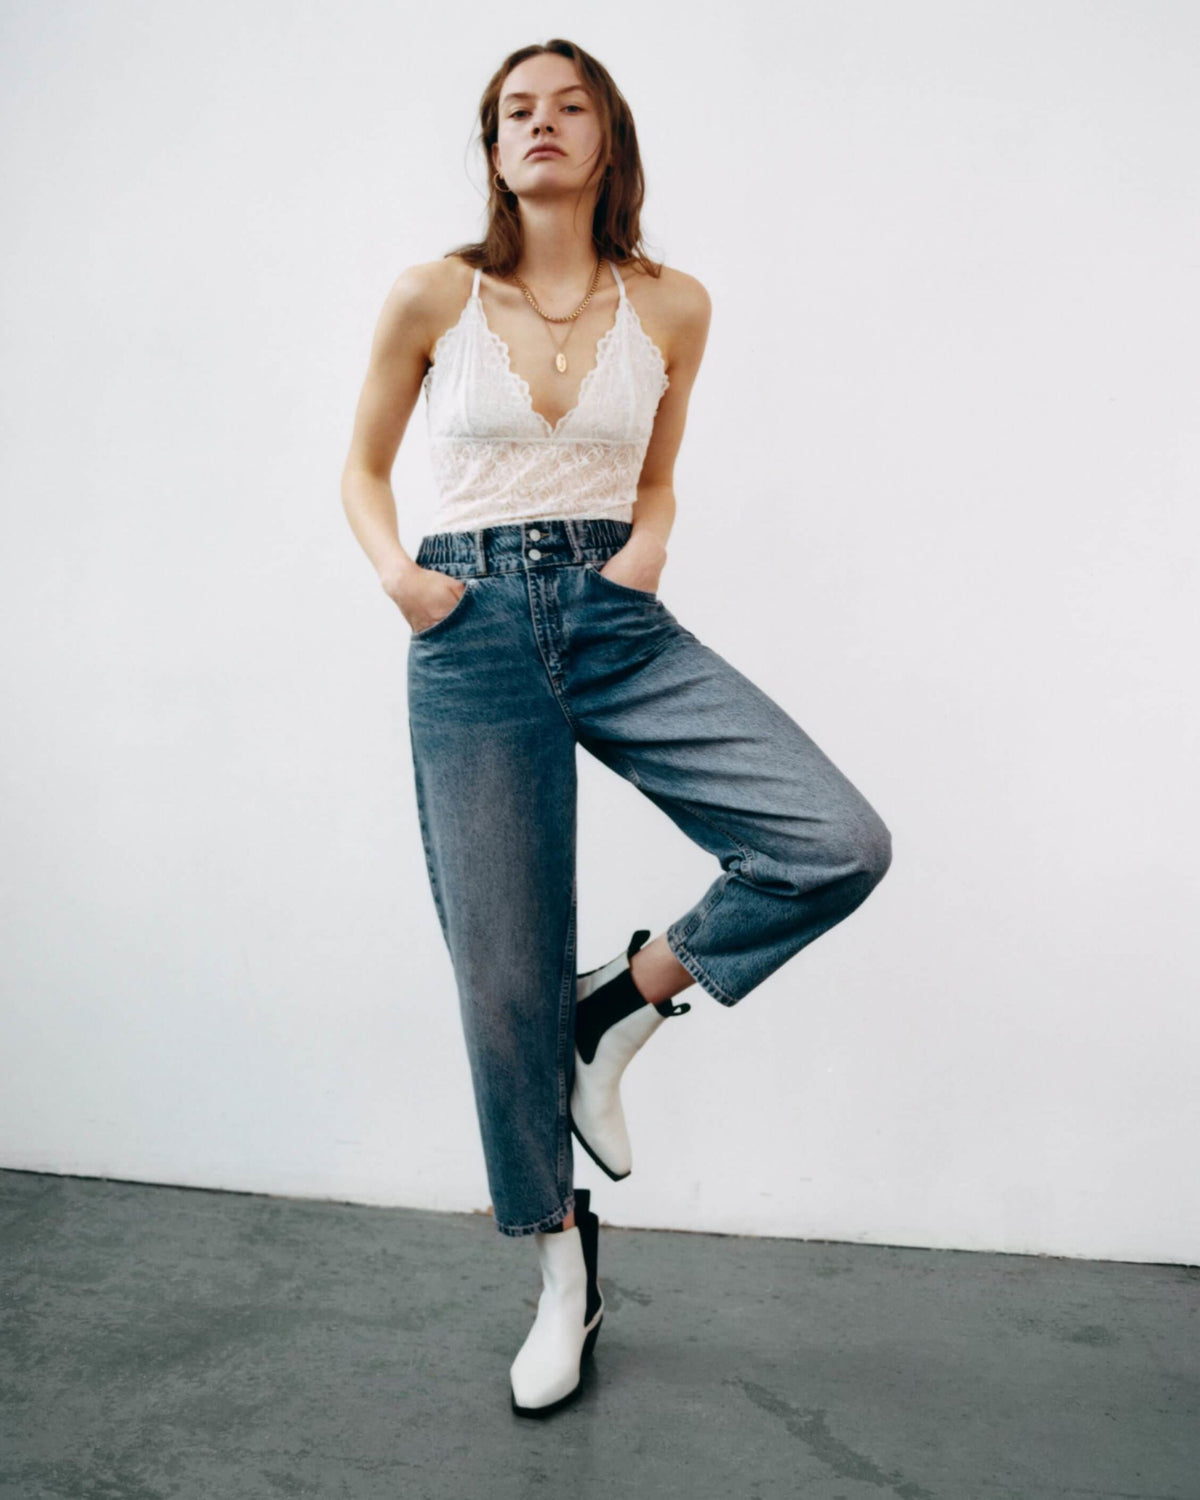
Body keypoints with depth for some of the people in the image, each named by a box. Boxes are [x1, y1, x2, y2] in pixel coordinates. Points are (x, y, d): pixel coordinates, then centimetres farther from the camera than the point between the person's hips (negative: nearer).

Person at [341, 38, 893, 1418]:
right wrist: (395, 570, -6)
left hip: (619, 623, 2)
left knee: (842, 845, -18)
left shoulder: (672, 308, 6)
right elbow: (363, 469, 12)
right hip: (473, 635, -1)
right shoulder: (434, 296, 3)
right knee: (503, 982, 2)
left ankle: (622, 1005, 8)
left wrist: (649, 542, -1)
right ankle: (562, 1274, 25)